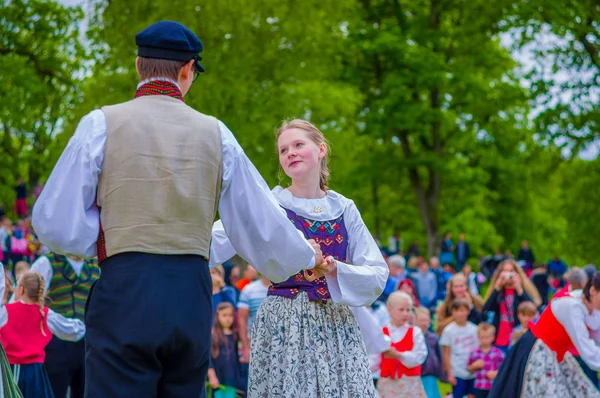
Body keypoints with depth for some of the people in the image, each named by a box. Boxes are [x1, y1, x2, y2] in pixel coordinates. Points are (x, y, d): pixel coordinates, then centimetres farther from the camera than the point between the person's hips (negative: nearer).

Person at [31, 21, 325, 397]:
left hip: (124, 288, -3)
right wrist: (305, 255, 32)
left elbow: (55, 222, -2)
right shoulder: (215, 133, 8)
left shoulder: (102, 123, 1)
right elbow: (262, 222, 14)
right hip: (193, 298, 3)